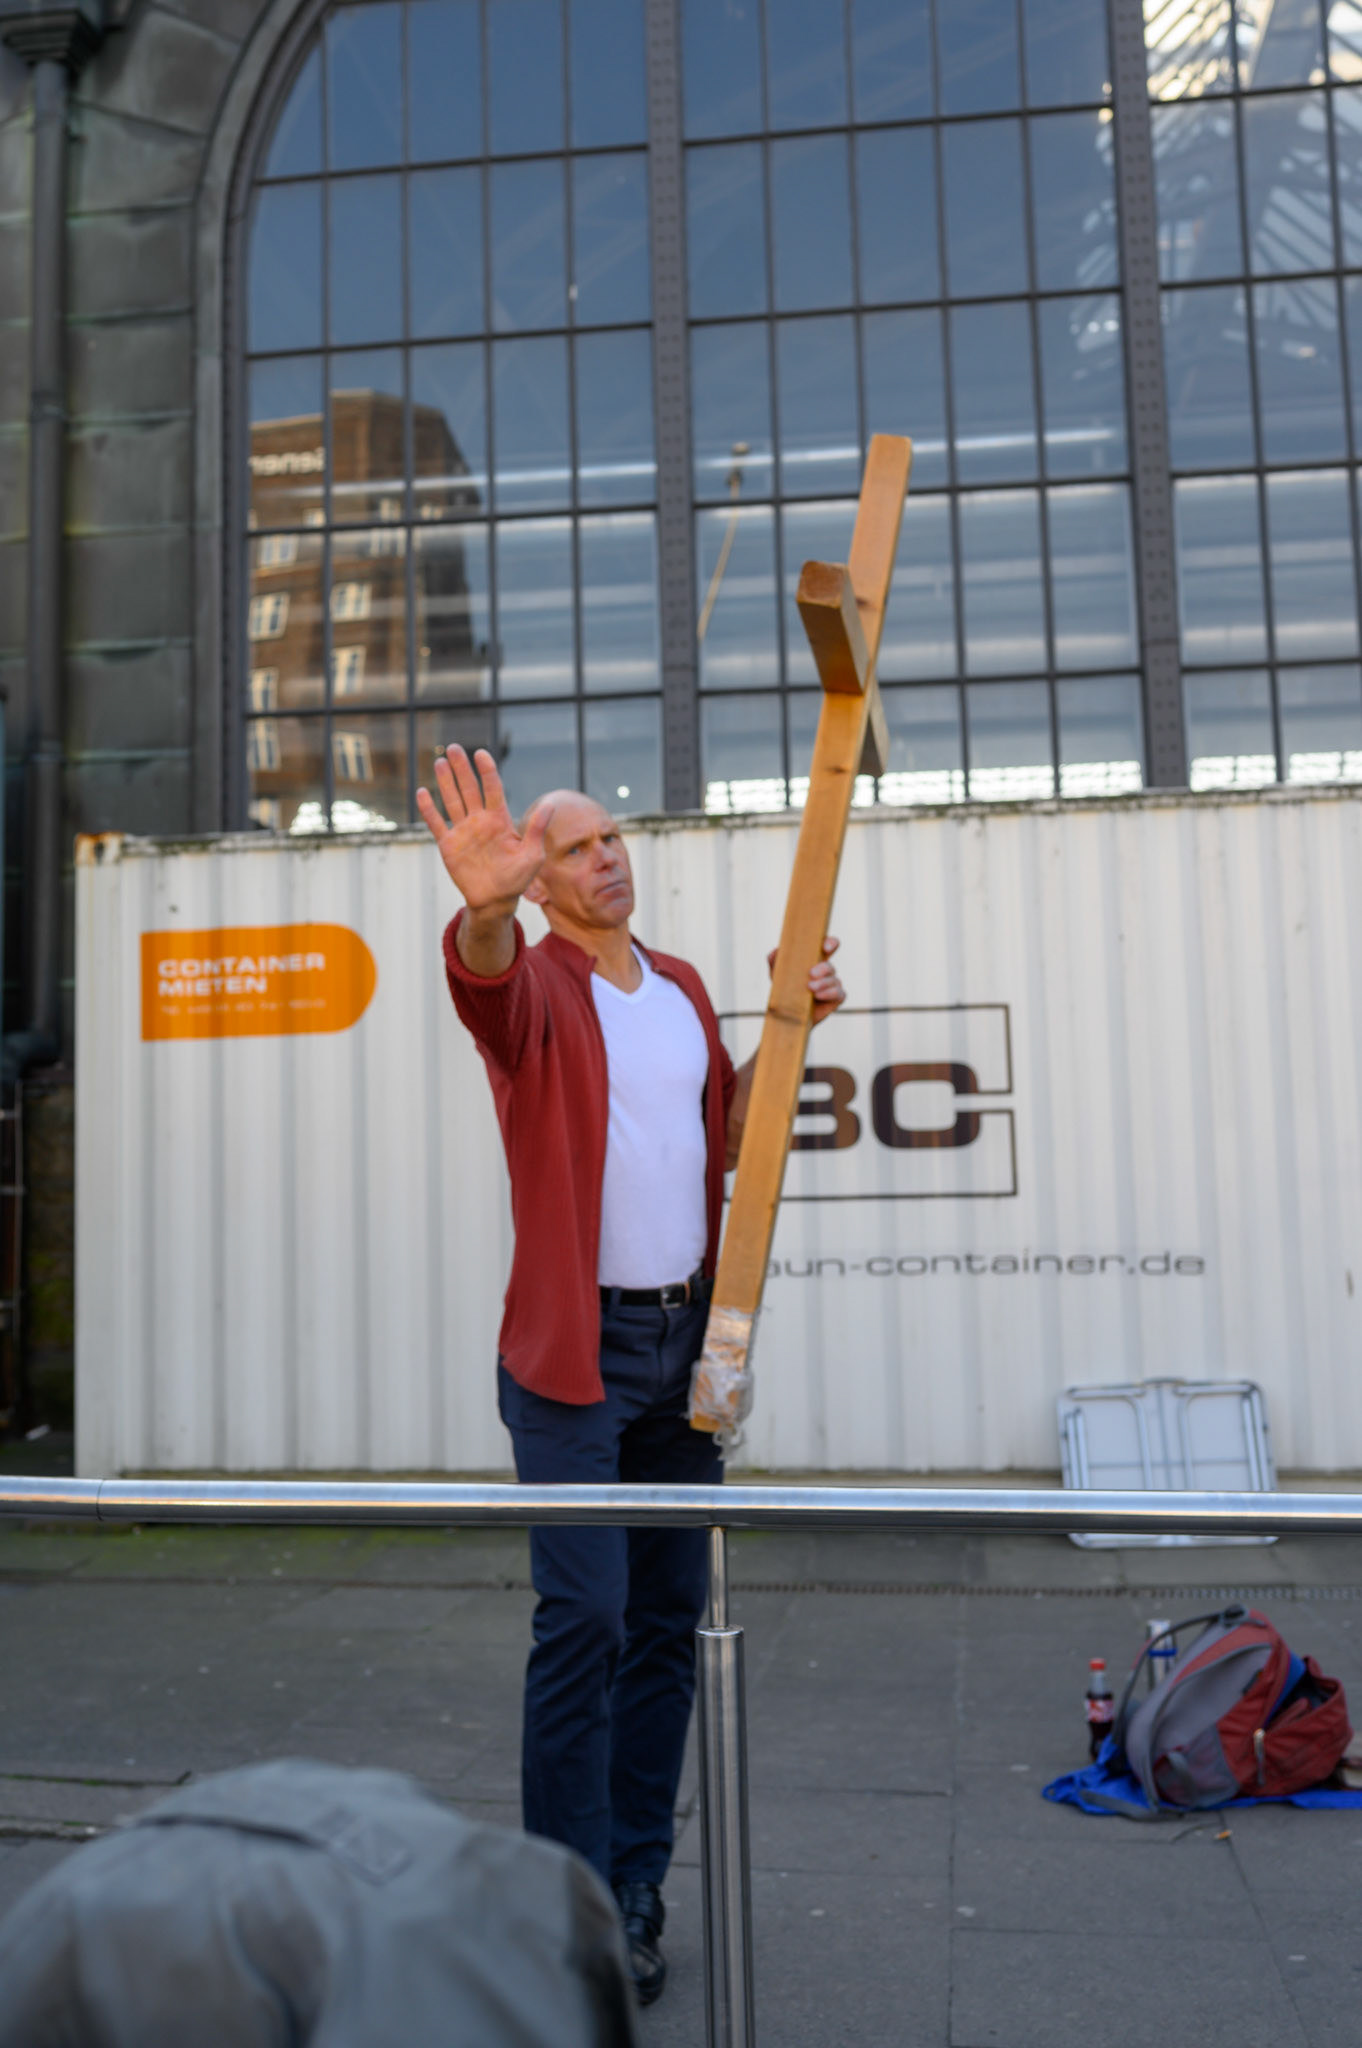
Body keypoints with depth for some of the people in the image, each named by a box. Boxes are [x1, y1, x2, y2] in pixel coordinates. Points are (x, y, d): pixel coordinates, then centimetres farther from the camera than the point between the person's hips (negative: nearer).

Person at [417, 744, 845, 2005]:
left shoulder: (683, 988, 13)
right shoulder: (536, 982, -7)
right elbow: (486, 978, -32)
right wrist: (484, 907, -54)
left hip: (683, 1338, 6)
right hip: (578, 1347, -6)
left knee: (671, 1617, 11)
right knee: (585, 1621, -8)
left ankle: (637, 1886, 24)